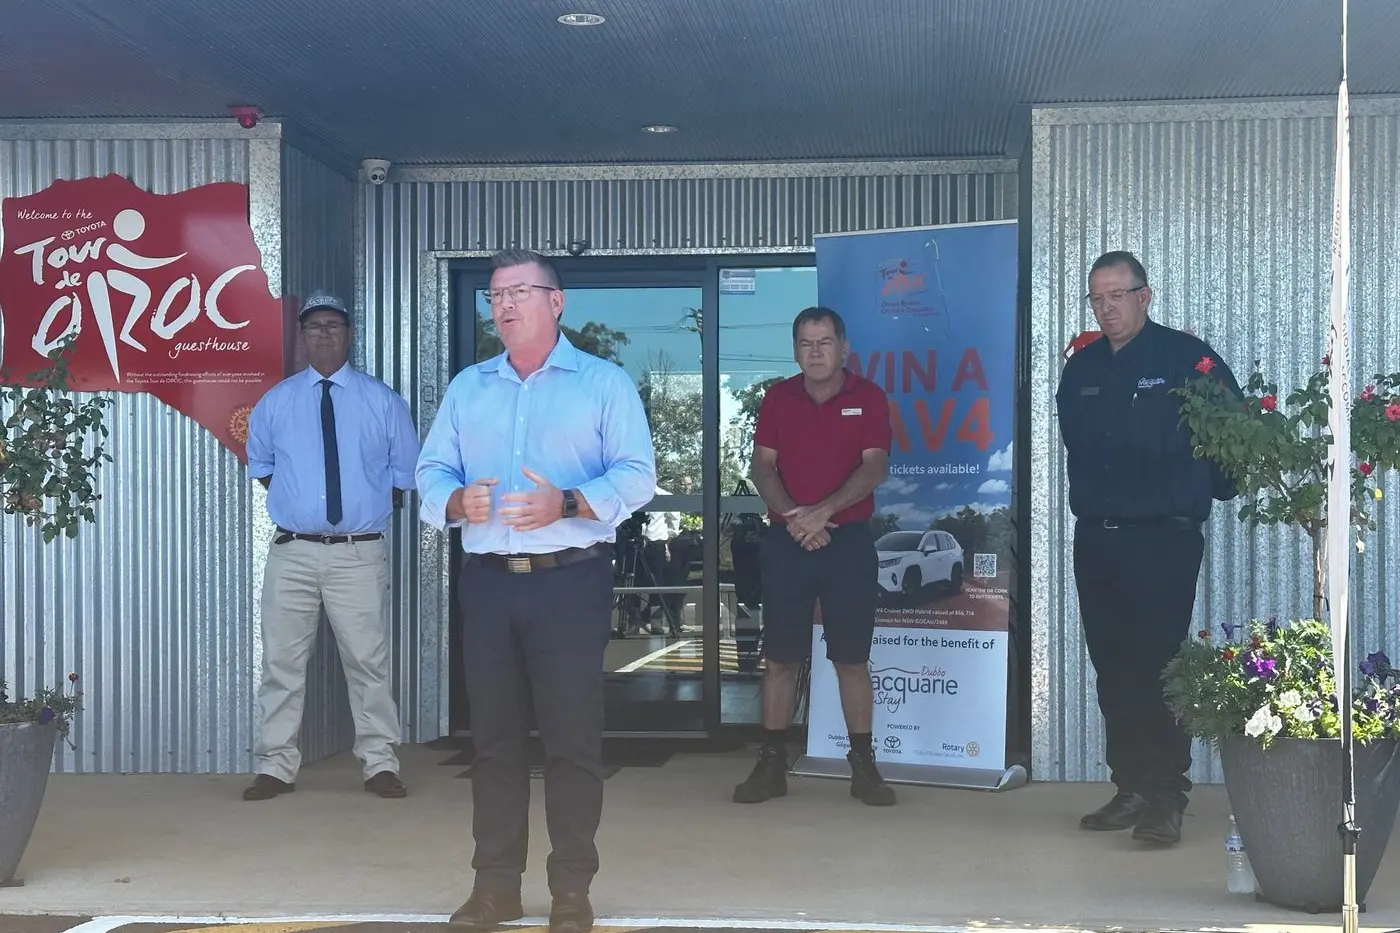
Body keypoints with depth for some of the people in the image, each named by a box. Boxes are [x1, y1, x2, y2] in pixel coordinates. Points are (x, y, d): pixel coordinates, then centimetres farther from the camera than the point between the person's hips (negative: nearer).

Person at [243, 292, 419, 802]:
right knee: (282, 662, 4)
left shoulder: (382, 401, 4)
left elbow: (405, 472, 13)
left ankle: (380, 765, 13)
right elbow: (260, 464, 23)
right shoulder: (275, 402, 8)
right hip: (292, 553, 2)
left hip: (360, 554, -1)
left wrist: (374, 507, 7)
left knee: (369, 661, 3)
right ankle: (276, 766, 13)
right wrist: (293, 497, 13)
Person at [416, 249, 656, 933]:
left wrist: (567, 503, -22)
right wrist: (457, 501, -13)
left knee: (572, 738, -1)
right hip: (487, 583, 4)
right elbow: (432, 472, 10)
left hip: (570, 582, -4)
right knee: (493, 737, 8)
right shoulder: (467, 387, 16)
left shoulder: (604, 383, 2)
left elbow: (636, 475, -7)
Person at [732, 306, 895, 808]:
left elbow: (875, 466, -8)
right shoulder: (778, 397, 7)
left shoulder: (868, 398, 1)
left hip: (849, 540, -2)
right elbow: (762, 466, 1)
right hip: (786, 540, 2)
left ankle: (863, 766, 9)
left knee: (852, 658, 2)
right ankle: (772, 764, 10)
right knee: (780, 657, 3)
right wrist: (792, 516, -15)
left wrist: (822, 511, -19)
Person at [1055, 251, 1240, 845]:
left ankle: (1167, 799, -4)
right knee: (1113, 669, 8)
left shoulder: (1187, 358, -4)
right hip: (1095, 541, 6)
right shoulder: (1081, 368, 12)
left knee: (1158, 666, -9)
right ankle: (1131, 789, 17)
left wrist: (1211, 488, 6)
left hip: (1163, 539, -6)